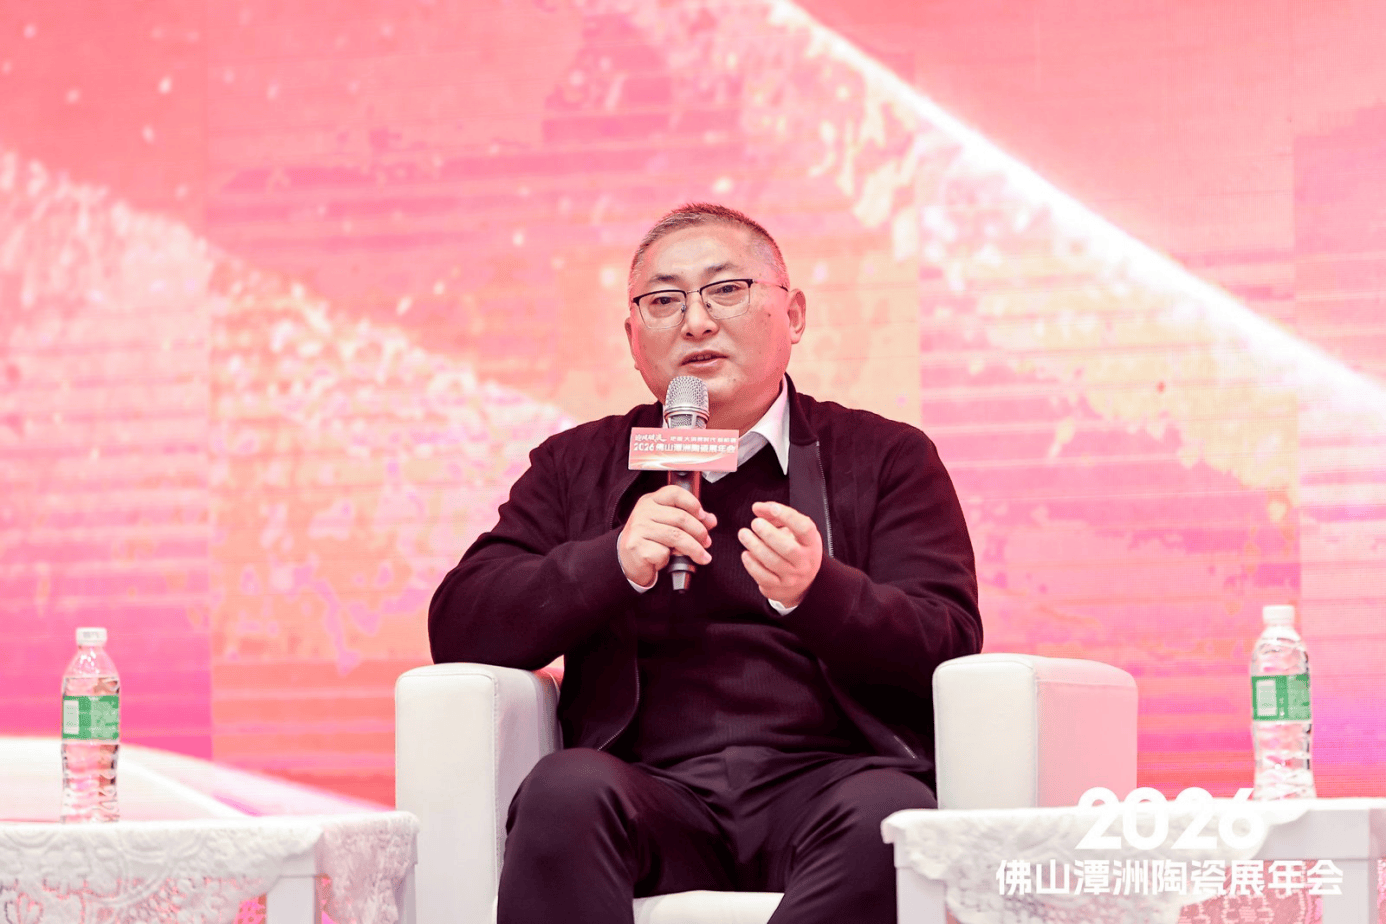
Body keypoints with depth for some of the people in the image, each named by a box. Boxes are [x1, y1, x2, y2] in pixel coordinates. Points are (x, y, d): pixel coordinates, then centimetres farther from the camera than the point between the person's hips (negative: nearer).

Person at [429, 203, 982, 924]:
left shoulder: (886, 458, 17)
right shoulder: (575, 466, 22)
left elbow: (950, 643, 4)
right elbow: (458, 629, 10)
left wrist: (818, 590, -17)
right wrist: (615, 562, -6)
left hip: (826, 778, 0)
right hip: (654, 795, 1)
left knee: (886, 811, -36)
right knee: (567, 790, -35)